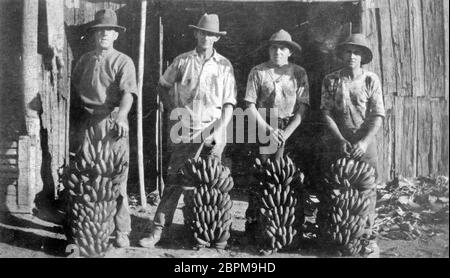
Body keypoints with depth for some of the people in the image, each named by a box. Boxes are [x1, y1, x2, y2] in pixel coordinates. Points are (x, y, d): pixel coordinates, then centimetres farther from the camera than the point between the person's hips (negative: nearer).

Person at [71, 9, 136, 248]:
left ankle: (122, 232, 5)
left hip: (112, 122, -4)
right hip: (86, 122, 4)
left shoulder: (123, 62, 0)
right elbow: (74, 87, 22)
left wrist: (121, 116, -33)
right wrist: (79, 113, 9)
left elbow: (127, 92, -15)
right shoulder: (84, 60, 15)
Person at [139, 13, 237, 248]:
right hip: (185, 131, 0)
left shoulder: (224, 66, 5)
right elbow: (163, 85, 21)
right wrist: (172, 108, 10)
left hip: (213, 133, 0)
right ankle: (158, 229, 1)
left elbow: (229, 104, 2)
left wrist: (219, 130, -8)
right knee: (174, 180, -3)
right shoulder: (182, 61, 7)